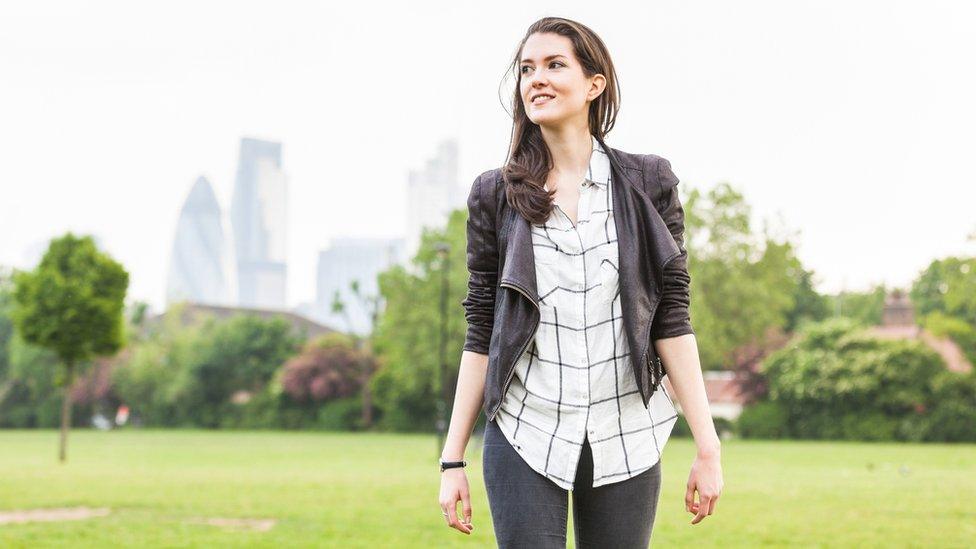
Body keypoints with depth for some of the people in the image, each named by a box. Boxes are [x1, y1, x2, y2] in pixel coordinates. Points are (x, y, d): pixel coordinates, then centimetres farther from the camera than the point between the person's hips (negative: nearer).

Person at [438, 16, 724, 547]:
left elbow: (671, 319, 0)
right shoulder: (495, 195, 3)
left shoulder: (647, 184, 2)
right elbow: (480, 334, 5)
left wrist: (707, 446, -5)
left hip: (625, 438, 0)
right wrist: (453, 459, 2)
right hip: (524, 435, 0)